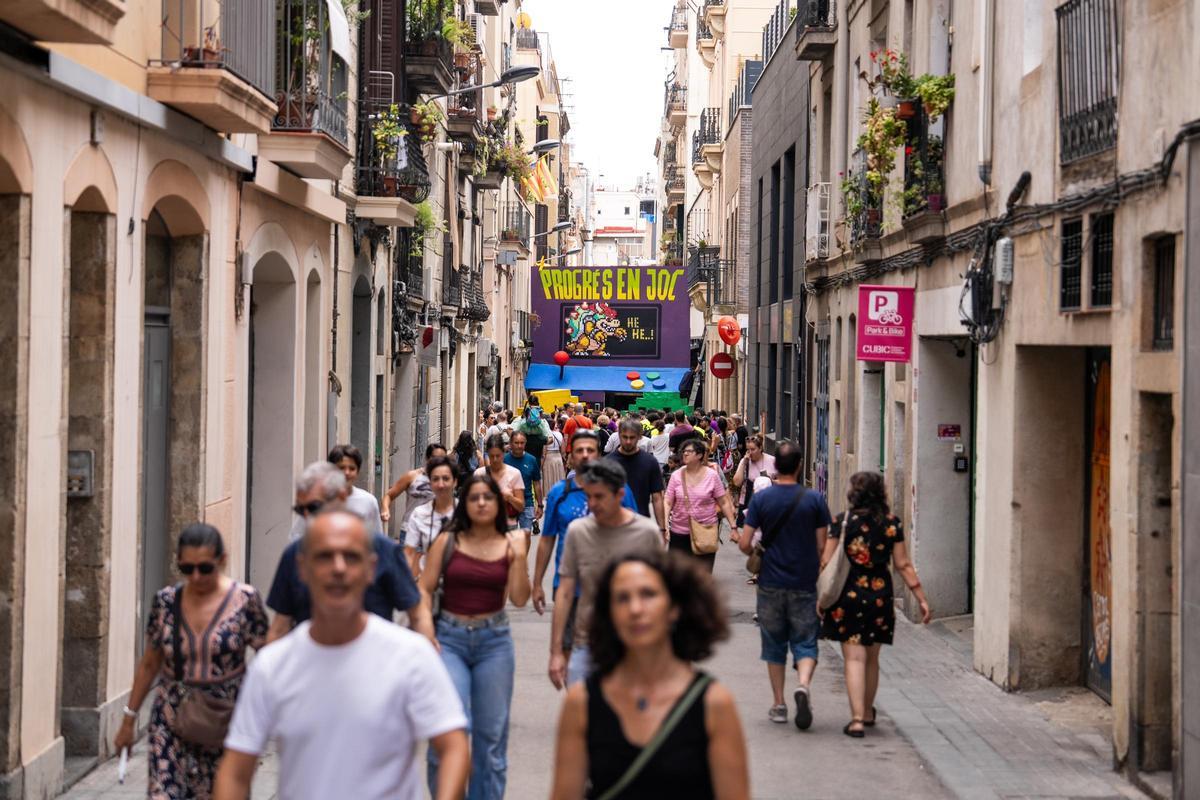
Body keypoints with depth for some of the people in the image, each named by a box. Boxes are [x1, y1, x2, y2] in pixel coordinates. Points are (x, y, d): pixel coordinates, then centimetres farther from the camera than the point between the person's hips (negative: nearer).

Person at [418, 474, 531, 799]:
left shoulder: (510, 544, 4)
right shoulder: (447, 542, 1)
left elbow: (519, 598, -2)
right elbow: (424, 590, 1)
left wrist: (519, 557, -13)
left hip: (494, 641, 2)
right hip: (450, 638, -2)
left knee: (491, 732, 7)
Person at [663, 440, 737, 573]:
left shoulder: (712, 476, -3)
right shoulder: (676, 476, 0)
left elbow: (724, 503, 1)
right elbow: (668, 503, -1)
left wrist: (733, 527, -4)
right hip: (679, 532, 1)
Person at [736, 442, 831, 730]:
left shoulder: (761, 498, -5)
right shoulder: (814, 500, -5)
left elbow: (744, 544, -7)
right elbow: (822, 546, -3)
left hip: (771, 584, 1)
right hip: (804, 584, -1)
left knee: (774, 644, 13)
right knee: (805, 642, 5)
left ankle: (779, 705, 16)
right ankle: (803, 684, -22)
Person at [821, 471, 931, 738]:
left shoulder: (842, 521, -6)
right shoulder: (892, 523, 0)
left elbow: (826, 562, -7)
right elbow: (903, 565, 0)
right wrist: (922, 598, 6)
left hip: (848, 596, -3)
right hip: (880, 595, 3)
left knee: (854, 658, -2)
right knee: (872, 658, 18)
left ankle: (857, 719, -12)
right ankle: (868, 713, 34)